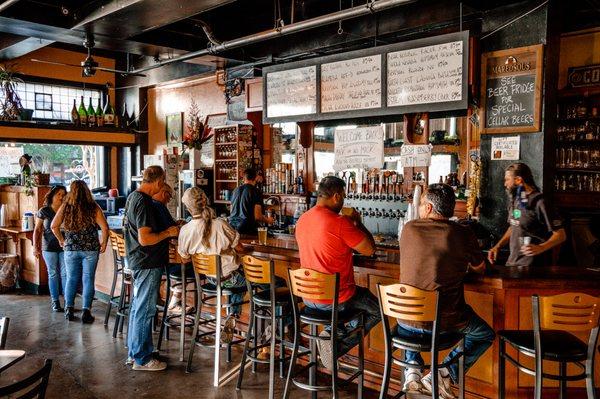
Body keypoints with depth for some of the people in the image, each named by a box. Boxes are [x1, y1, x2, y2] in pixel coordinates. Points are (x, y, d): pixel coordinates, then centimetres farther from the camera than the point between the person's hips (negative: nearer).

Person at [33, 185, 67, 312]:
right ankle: (55, 302, 15)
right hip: (49, 248, -1)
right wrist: (35, 246, -4)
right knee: (53, 274, 7)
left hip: (64, 247, 1)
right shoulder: (44, 211, 0)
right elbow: (37, 230, 3)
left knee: (65, 273, -2)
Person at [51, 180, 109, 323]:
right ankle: (86, 311, 3)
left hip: (71, 249, 2)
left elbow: (54, 226, -1)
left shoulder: (65, 207, 0)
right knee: (88, 279, 4)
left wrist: (61, 240, 12)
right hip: (91, 249, -2)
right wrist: (103, 243, 1)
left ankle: (69, 310, 17)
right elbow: (104, 227, -12)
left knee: (71, 278, 14)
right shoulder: (93, 208, -6)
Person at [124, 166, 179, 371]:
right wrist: (168, 233, -14)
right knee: (145, 310, -1)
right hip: (148, 263, -11)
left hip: (138, 261, 11)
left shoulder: (133, 196, 10)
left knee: (137, 307, 18)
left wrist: (169, 227, 17)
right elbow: (145, 239, -27)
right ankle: (141, 359, 10)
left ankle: (134, 352, 30)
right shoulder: (144, 202, -21)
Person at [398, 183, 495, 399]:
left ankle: (412, 369, 16)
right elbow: (480, 269, 10)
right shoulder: (463, 234, -9)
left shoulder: (409, 229, -3)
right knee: (486, 335, 27)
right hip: (446, 322, -2)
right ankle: (443, 375, 10)